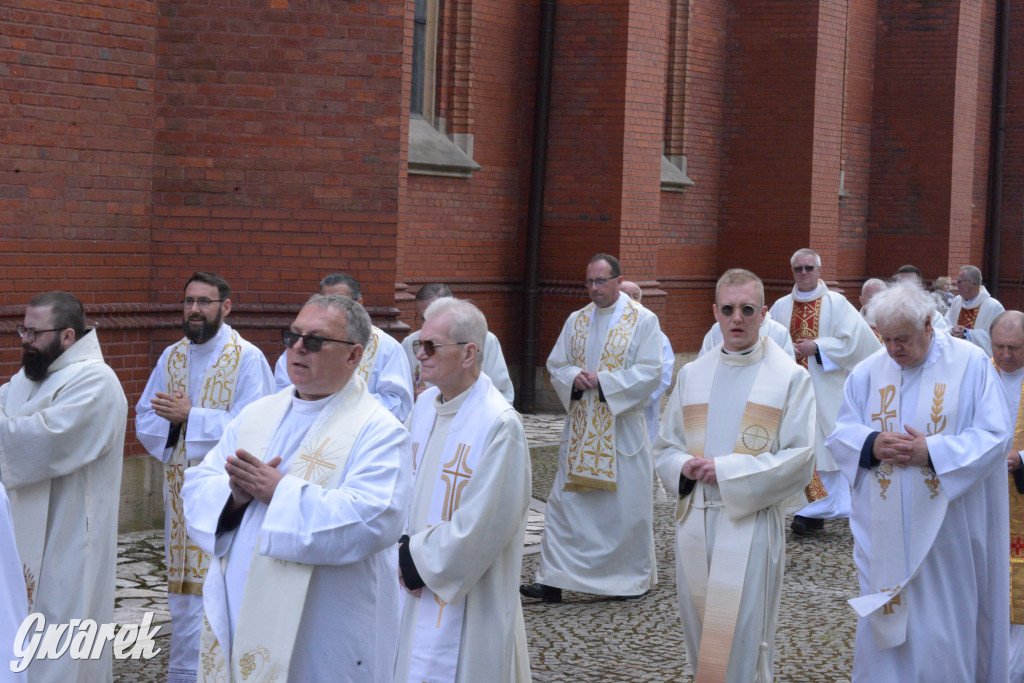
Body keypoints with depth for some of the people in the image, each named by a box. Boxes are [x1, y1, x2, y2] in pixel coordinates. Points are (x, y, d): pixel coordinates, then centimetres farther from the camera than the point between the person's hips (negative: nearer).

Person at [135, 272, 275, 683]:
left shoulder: (247, 359, -7)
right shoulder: (171, 357, 11)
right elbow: (145, 420, 9)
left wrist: (189, 415, -18)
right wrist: (173, 419, -13)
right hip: (181, 488, 5)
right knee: (184, 585, 10)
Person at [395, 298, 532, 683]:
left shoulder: (499, 424, -19)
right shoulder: (424, 406, 5)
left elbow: (482, 524, -20)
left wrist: (418, 560, -11)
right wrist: (406, 551, -4)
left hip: (467, 600, -7)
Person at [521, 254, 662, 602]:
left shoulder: (643, 321, -4)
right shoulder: (577, 321, 10)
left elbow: (650, 372, -11)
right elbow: (556, 365, 10)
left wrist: (602, 381, -17)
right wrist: (574, 377, -12)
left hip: (622, 428, -4)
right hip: (580, 429, 4)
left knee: (626, 505, 4)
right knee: (566, 502, 1)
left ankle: (635, 579, 20)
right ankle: (553, 580, 3)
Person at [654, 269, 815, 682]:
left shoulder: (791, 378, -3)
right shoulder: (691, 376, 12)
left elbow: (799, 459, -9)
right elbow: (665, 447, 16)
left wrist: (727, 472, -15)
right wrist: (684, 466, -7)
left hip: (750, 524, -4)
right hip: (695, 521, 5)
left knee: (743, 644, -5)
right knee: (700, 639, 11)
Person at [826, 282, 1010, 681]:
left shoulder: (971, 364, -4)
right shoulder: (868, 372, 5)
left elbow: (995, 437, -7)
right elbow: (840, 435, 6)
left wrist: (932, 451, -18)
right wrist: (872, 445, -16)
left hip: (945, 526, -3)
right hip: (884, 527, 3)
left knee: (943, 616, 3)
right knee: (884, 616, 6)